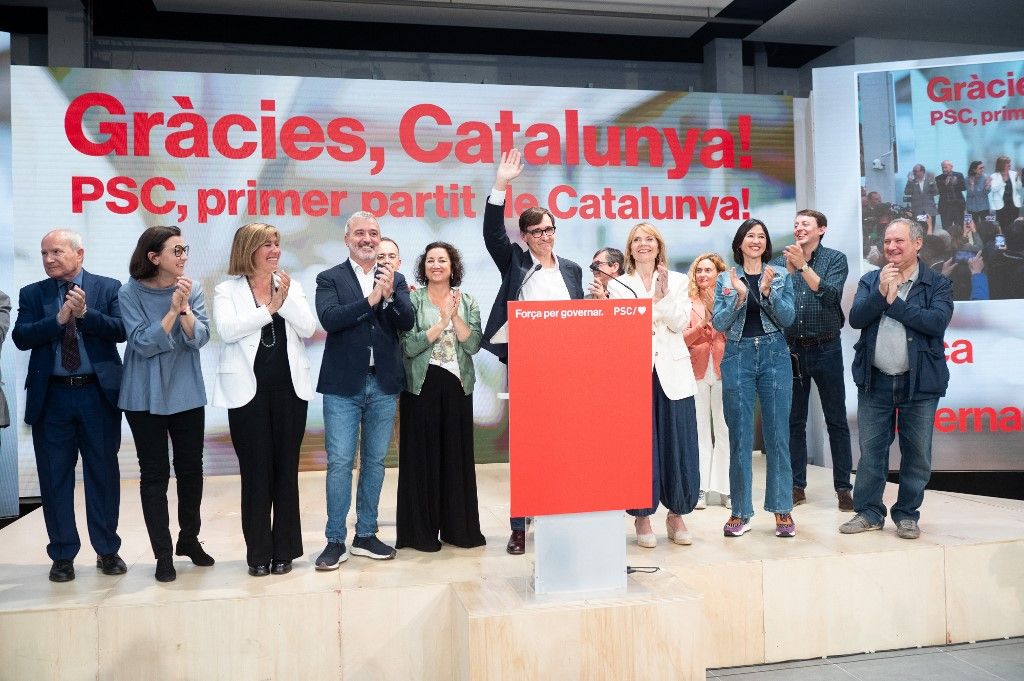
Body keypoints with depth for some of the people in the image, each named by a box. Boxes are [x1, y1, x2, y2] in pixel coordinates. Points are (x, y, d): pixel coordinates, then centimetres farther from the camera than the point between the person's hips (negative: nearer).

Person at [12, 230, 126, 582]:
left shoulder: (108, 287, 3)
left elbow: (121, 330, -9)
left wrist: (84, 312, -20)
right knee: (55, 477, 7)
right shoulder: (32, 294, 8)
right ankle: (62, 555, 20)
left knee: (104, 473, 7)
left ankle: (107, 550, 21)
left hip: (98, 394, -1)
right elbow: (21, 337, -5)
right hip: (51, 397, 2)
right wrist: (59, 318, -17)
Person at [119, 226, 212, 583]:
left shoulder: (193, 288, -3)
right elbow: (143, 344, -16)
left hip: (187, 394, 3)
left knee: (191, 468, 10)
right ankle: (163, 554, 12)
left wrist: (185, 308, -24)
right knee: (154, 474, 3)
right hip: (146, 397, -2)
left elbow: (199, 338, -9)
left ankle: (189, 538, 30)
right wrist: (172, 309, -24)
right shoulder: (130, 293, -9)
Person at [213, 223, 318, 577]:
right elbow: (227, 330, -15)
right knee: (255, 471, 3)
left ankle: (284, 550, 18)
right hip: (248, 390, -2)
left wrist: (285, 299, -13)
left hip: (290, 387, 2)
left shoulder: (291, 286, 9)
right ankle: (259, 553, 15)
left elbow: (308, 328, -2)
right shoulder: (227, 290, 2)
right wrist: (268, 308, -12)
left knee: (286, 469, 8)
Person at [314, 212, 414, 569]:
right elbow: (329, 319, -14)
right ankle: (335, 540, 9)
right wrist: (372, 298, -18)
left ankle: (366, 535, 22)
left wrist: (390, 294, -19)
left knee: (375, 461, 11)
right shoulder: (330, 278, 2)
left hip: (384, 384, 3)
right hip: (343, 384, -3)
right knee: (339, 463, -1)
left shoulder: (395, 278, 10)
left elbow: (407, 323, -3)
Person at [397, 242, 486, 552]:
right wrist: (441, 322, -13)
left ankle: (458, 527, 16)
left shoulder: (467, 303, 9)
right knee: (422, 455, 1)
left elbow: (474, 345, -2)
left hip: (457, 387, 3)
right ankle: (421, 530, 10)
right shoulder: (413, 300, 1)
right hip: (421, 386, -2)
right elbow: (409, 346, -11)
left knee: (457, 454, 5)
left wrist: (455, 317, -13)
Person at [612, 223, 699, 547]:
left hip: (672, 372, 1)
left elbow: (680, 323, -1)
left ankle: (677, 515, 16)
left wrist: (663, 295, -13)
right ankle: (642, 516, 11)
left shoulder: (678, 281, 10)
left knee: (677, 444, 3)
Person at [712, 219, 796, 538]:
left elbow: (788, 318, -2)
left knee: (777, 435, 2)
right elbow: (719, 323, 0)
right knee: (739, 437, 2)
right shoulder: (725, 279, 9)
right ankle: (740, 512, 10)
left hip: (774, 356, 0)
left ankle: (782, 510, 11)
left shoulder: (781, 276, 8)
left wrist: (768, 290, -15)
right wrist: (739, 296, -14)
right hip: (738, 357, 0)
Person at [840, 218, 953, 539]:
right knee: (870, 450, 7)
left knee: (917, 453, 6)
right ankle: (869, 512, 18)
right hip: (875, 381, 2)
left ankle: (907, 514, 20)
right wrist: (881, 292, -16)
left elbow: (937, 321, -16)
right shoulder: (870, 281, 9)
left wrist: (894, 302, -12)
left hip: (919, 382, -2)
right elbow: (856, 318, -5)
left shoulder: (937, 284, 1)